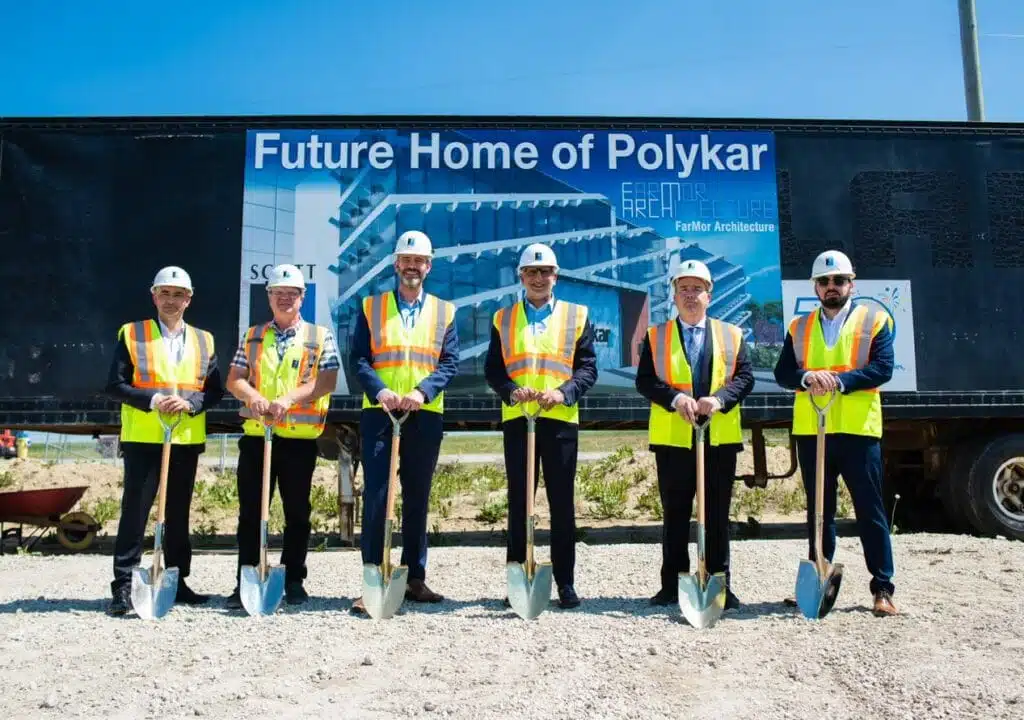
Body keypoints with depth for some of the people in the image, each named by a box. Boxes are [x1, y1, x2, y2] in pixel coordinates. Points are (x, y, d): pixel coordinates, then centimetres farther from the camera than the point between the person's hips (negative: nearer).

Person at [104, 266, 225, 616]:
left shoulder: (204, 340, 10)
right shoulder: (131, 334, 3)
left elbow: (215, 390, 6)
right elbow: (115, 385, -3)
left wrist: (189, 403, -13)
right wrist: (153, 399, -17)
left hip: (187, 440, 3)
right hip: (142, 439, -3)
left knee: (179, 514, 10)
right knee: (135, 511, -2)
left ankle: (177, 582, 20)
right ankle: (123, 586, 5)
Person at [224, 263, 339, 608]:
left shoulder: (320, 336, 4)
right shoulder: (252, 336, 13)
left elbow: (327, 381, -6)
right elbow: (234, 380, 7)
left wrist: (289, 398, -19)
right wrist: (254, 397, -15)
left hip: (300, 437, -2)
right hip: (255, 435, 2)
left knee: (297, 513, 6)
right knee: (250, 512, 5)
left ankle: (294, 582, 17)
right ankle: (245, 582, 14)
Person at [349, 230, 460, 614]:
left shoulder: (445, 311, 11)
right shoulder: (371, 307, 9)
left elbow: (450, 363, 2)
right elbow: (358, 359, 1)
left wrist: (422, 391, -15)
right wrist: (379, 390, -17)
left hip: (425, 416, 2)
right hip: (378, 413, -1)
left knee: (418, 498, 9)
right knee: (376, 496, -5)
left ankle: (415, 578, 19)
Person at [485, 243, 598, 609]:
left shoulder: (578, 316, 8)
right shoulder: (503, 319, 12)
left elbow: (588, 368, 2)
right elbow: (492, 370, 6)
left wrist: (563, 392, -15)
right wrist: (511, 391, -14)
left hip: (560, 419, -1)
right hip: (516, 420, 1)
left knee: (562, 503, 3)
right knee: (518, 502, 5)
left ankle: (565, 581, 13)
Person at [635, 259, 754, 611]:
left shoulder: (731, 335, 10)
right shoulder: (656, 335, 7)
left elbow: (745, 377, 2)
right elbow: (644, 380, -1)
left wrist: (719, 398, -16)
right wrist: (675, 398, -18)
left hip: (720, 436, 1)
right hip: (672, 437, 0)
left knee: (717, 515, 7)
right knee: (675, 514, 7)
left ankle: (720, 585, 16)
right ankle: (672, 584, 15)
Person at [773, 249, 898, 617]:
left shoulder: (874, 320, 5)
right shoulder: (799, 326, 13)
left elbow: (882, 368, -8)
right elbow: (782, 372, 3)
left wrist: (839, 380, -21)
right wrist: (808, 377, -18)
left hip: (858, 430, -3)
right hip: (810, 431, 3)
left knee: (870, 510, 2)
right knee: (818, 512, 12)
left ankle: (883, 589, 11)